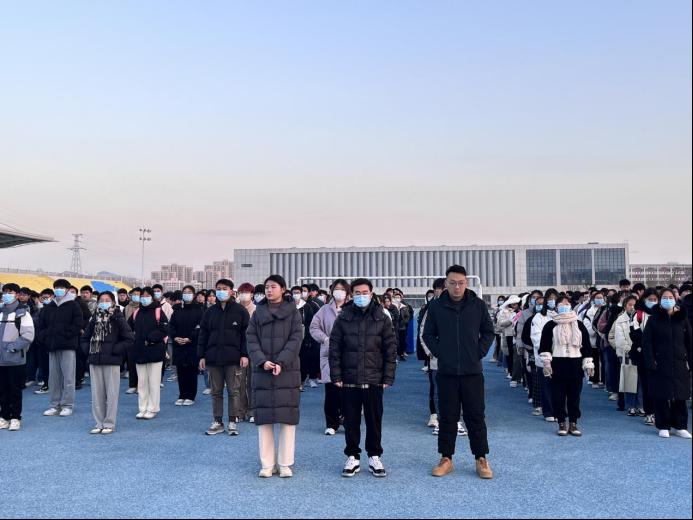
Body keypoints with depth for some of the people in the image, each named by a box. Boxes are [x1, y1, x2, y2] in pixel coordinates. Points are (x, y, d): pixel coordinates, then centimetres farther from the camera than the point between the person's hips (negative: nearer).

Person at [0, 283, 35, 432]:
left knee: (15, 390, 1)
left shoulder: (22, 312, -2)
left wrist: (14, 346, -14)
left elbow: (28, 335, -9)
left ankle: (15, 418, 9)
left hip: (16, 359, -4)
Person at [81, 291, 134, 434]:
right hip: (94, 361, 5)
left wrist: (115, 350, -11)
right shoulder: (94, 319, 10)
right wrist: (88, 350, 6)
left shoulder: (118, 319, -4)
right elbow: (85, 338, 22)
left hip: (112, 361, -5)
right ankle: (99, 423, 17)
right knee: (96, 393, 8)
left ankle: (109, 424, 8)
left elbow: (129, 338, -7)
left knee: (111, 393, -1)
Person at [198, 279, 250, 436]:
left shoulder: (240, 311, -1)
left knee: (234, 391, 2)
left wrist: (244, 354, -9)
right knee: (216, 392, 9)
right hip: (213, 358, 4)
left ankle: (232, 422, 11)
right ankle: (217, 422, 17)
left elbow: (246, 334, -3)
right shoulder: (210, 312, 9)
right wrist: (201, 356, 7)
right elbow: (203, 335, 12)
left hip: (233, 358, -3)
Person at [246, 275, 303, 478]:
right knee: (264, 418, 2)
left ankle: (285, 464, 8)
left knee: (287, 417, 0)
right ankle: (267, 464, 10)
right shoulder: (258, 313, 10)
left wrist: (281, 362, -16)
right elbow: (251, 340, 4)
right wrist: (262, 361, -12)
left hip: (287, 371, -2)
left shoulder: (292, 312, 4)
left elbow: (295, 339, -5)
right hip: (262, 371, 2)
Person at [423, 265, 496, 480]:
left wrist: (480, 353, 0)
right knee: (447, 417, 8)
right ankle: (446, 459, 18)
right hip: (446, 372, 0)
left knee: (476, 416, 6)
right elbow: (428, 335, 7)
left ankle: (481, 459, 17)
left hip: (472, 371, 0)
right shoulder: (436, 306, -1)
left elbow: (488, 332, 8)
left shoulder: (478, 305, 0)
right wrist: (439, 353, -2)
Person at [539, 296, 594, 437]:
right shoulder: (550, 325, 2)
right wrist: (546, 362, -13)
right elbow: (544, 345, -3)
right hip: (557, 365, -2)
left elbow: (586, 345, 12)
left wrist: (588, 364, 7)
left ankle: (573, 424, 16)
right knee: (558, 396, 1)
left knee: (574, 395, 5)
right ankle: (561, 424, 13)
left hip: (575, 365, 2)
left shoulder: (579, 325, 10)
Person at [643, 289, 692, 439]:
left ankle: (680, 426, 17)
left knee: (680, 396, 5)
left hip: (680, 364, 2)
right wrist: (651, 362, -11)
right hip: (661, 364, -2)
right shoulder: (654, 319, 0)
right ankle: (663, 427, 11)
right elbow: (647, 342, -3)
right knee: (662, 396, 1)